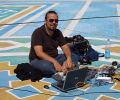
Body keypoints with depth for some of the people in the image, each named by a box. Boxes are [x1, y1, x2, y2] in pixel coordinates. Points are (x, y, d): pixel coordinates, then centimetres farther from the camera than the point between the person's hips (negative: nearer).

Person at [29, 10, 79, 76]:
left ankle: (64, 67, -39)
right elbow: (39, 53, -26)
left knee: (74, 57, -12)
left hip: (54, 58, 7)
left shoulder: (58, 33, 5)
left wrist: (69, 58, -24)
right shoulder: (38, 33, -15)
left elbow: (65, 47, -1)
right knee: (45, 65, -41)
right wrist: (54, 62, -37)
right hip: (38, 60, -6)